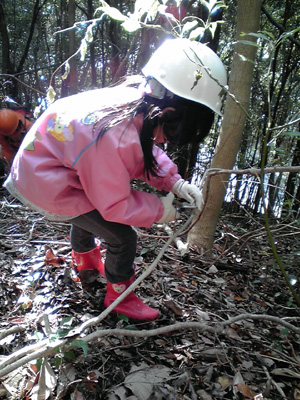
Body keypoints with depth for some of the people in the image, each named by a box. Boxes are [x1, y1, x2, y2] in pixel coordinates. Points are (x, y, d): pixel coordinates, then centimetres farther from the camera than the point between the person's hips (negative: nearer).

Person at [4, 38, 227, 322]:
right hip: (46, 186, -9)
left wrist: (174, 182, -10)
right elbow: (115, 205, -26)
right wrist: (159, 209, -13)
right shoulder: (115, 139, -38)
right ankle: (119, 297, 22)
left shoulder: (137, 101, -14)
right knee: (123, 237, -6)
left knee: (87, 212, 34)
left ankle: (85, 262, 63)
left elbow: (147, 152, 2)